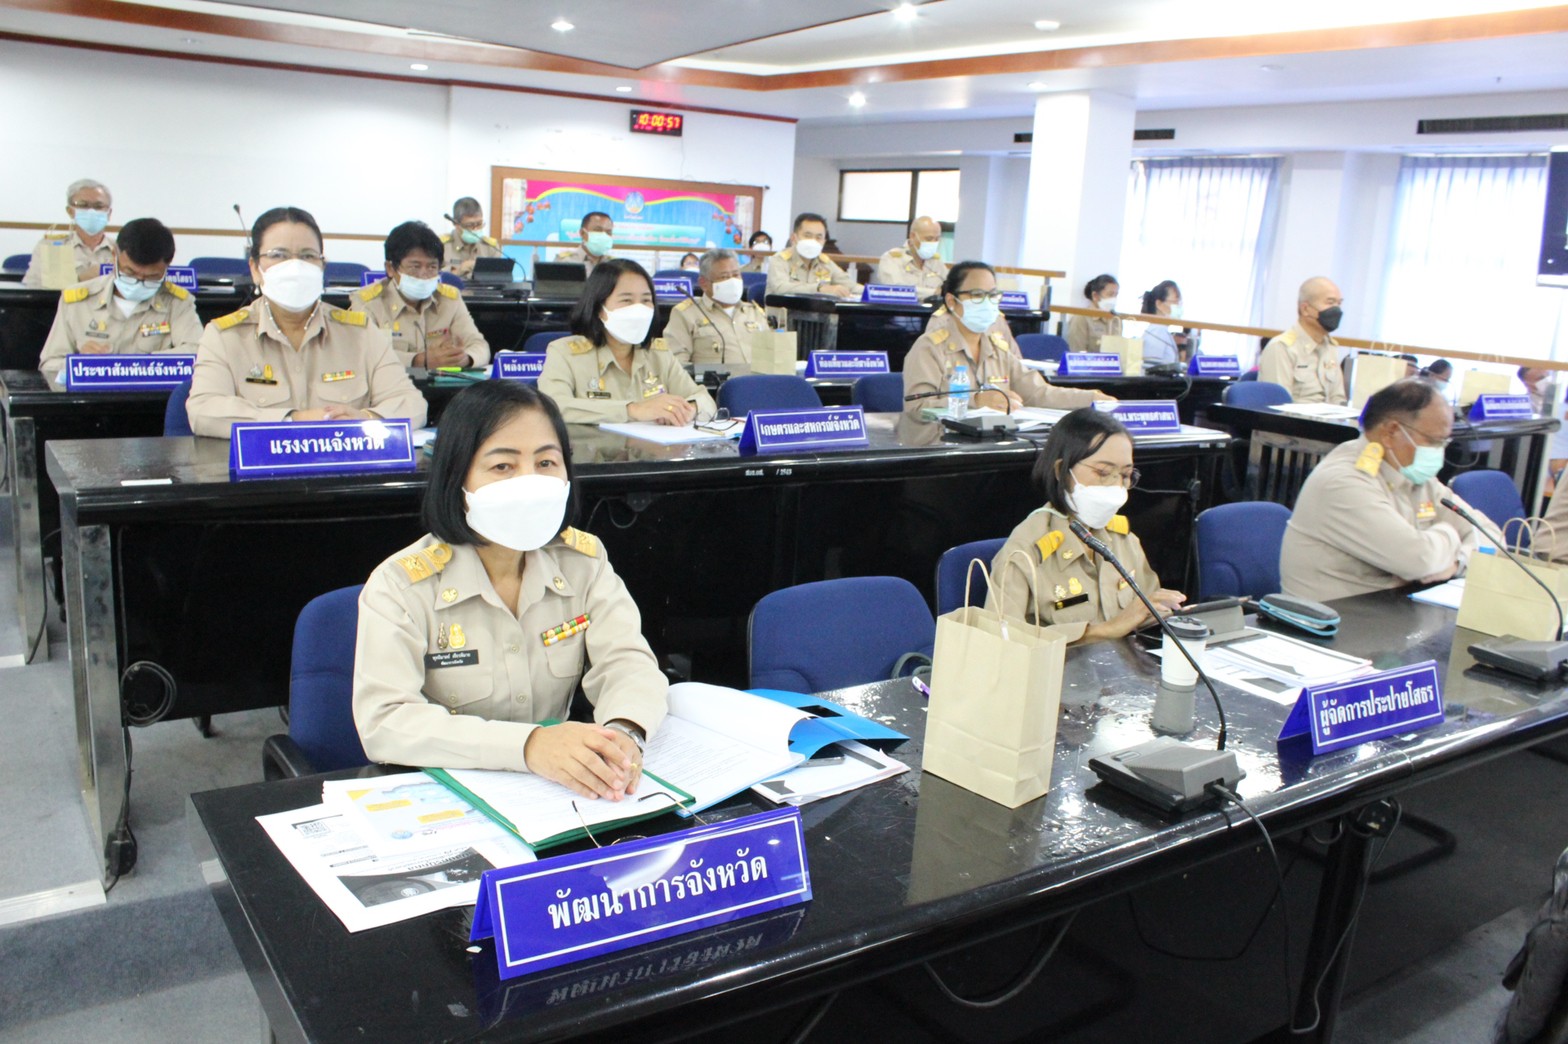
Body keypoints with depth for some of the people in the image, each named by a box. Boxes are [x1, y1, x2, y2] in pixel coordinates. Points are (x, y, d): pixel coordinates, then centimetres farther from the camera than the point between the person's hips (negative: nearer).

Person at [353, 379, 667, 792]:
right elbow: (383, 722, -21)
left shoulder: (583, 561, 2)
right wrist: (527, 744, -36)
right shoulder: (400, 585, -10)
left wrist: (623, 734, -33)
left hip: (559, 794, 4)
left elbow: (628, 663, -9)